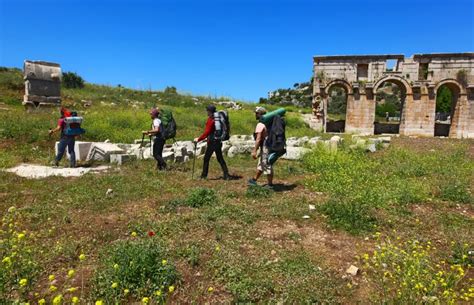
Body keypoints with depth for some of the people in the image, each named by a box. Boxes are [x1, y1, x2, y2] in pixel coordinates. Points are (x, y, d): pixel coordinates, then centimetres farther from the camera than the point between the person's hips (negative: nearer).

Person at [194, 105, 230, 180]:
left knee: (206, 158, 5)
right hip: (218, 141, 8)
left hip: (212, 142, -8)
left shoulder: (211, 120, -15)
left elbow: (207, 132, -20)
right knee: (220, 159, 12)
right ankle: (226, 175, 9)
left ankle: (204, 175, 12)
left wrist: (198, 139, -14)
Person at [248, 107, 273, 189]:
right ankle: (254, 180, 30)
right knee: (261, 165, 18)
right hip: (269, 146, 10)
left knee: (267, 166, 0)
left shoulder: (260, 124, -17)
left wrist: (255, 151, -25)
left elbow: (258, 139, -24)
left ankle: (270, 184, 8)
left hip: (265, 147, -10)